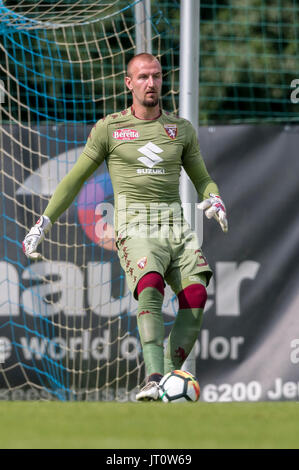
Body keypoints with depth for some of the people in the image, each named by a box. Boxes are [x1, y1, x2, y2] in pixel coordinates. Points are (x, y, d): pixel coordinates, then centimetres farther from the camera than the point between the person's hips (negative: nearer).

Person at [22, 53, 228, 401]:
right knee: (150, 286, -32)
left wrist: (215, 200, 1)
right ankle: (153, 379, -44)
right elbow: (75, 179, 13)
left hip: (176, 228, 4)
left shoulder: (181, 129, 15)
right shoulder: (109, 128, 7)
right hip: (135, 229, -3)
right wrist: (43, 224, 9)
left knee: (196, 294, -21)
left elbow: (202, 179, 24)